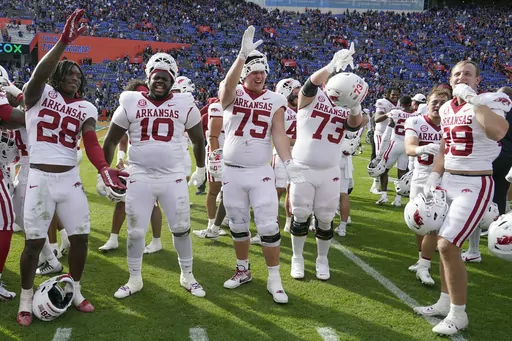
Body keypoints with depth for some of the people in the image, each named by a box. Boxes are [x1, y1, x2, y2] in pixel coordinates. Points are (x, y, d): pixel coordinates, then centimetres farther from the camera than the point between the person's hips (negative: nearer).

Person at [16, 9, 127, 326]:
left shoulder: (86, 108, 6)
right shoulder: (40, 94, -1)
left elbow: (92, 144, -6)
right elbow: (40, 73, -24)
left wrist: (104, 168, -26)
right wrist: (64, 43, -37)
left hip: (70, 178, 4)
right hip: (39, 178, -3)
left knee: (81, 237, 6)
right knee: (34, 241, 2)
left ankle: (75, 290, 27)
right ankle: (26, 299, 21)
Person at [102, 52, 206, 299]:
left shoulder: (184, 104, -1)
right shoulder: (131, 102, -2)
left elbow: (198, 139, 13)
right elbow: (111, 141, 7)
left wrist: (201, 169, 21)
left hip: (174, 178, 0)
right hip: (139, 177, 0)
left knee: (181, 228, 9)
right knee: (135, 231, 8)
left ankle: (187, 276, 27)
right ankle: (134, 280, 27)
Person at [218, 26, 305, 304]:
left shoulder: (275, 101, 1)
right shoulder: (231, 95, -3)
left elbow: (279, 134, -5)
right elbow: (228, 84, -27)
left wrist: (288, 162, -19)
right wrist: (242, 55, -40)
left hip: (261, 172, 0)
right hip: (232, 172, 1)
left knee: (268, 226, -3)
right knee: (238, 225, 13)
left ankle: (274, 279, 11)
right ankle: (243, 270, 32)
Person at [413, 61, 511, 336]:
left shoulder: (490, 101, -13)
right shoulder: (447, 109, 10)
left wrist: (472, 99, -28)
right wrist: (434, 176, 8)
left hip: (474, 185, -8)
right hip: (448, 181, 8)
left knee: (447, 246, -10)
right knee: (445, 243, 14)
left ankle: (458, 314, 6)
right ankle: (445, 302, 29)